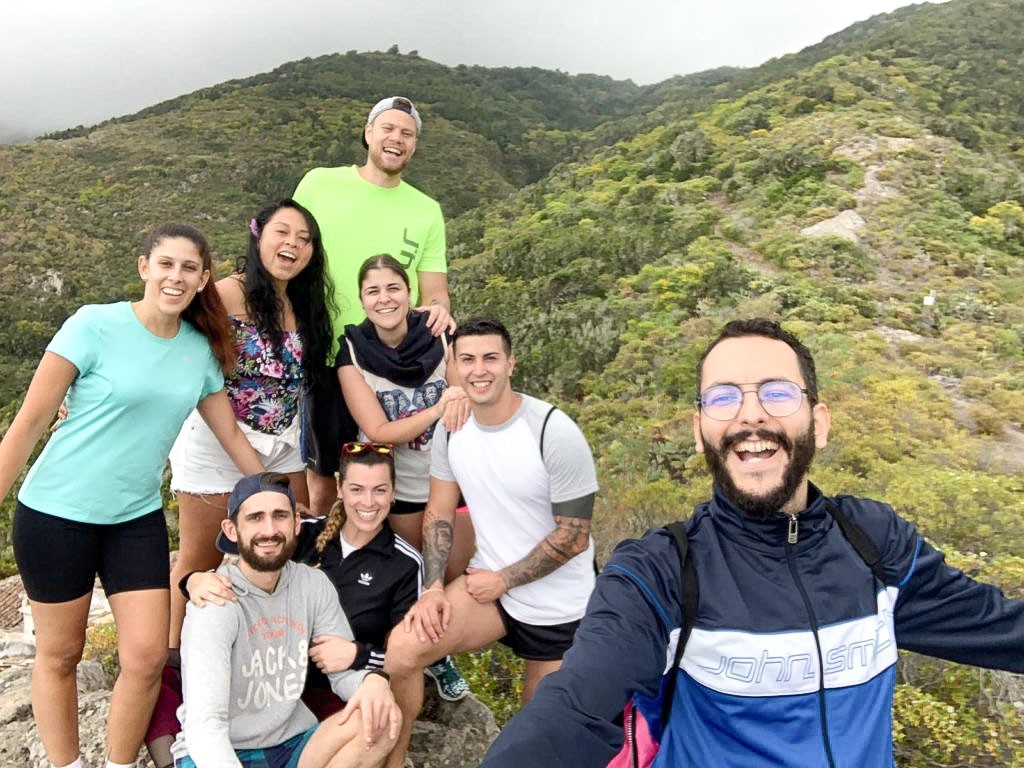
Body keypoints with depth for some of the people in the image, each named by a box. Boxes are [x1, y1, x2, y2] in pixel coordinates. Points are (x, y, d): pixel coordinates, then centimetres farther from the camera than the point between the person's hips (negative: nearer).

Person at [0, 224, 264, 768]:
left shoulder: (202, 349, 2)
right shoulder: (94, 325, -12)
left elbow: (232, 437, 9)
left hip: (137, 518, 4)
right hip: (57, 513, -3)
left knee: (147, 657, 0)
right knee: (59, 657, 11)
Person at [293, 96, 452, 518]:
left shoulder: (427, 210, 8)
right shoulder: (319, 183, 3)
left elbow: (433, 289, 8)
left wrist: (437, 308, -15)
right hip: (324, 359, -1)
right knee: (321, 477, 9)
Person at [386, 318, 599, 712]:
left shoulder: (555, 433, -22)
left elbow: (573, 538, -19)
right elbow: (438, 513, 3)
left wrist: (501, 581, -12)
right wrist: (433, 587, -9)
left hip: (558, 606, -3)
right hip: (490, 581, 4)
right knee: (402, 648, -17)